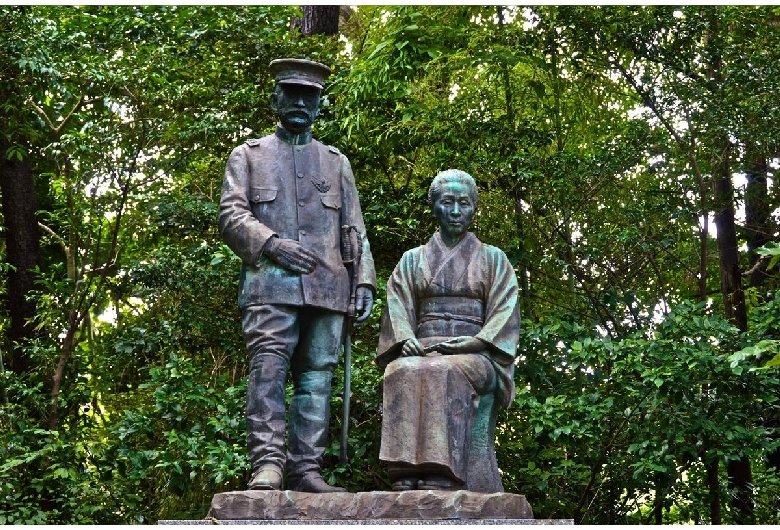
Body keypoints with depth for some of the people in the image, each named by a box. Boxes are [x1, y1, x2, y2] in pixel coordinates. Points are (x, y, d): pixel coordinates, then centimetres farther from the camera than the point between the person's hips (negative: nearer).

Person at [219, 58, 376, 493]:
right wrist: (271, 244, -12)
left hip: (327, 288, 3)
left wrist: (365, 280, 6)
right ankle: (267, 463, -21)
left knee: (317, 377, -2)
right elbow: (231, 214, 4)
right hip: (271, 284, -3)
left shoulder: (337, 162, 24)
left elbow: (355, 229, 18)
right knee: (269, 368, -16)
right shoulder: (248, 156, 17)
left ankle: (306, 469, -2)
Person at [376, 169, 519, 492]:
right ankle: (405, 479, -47)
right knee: (405, 373, -37)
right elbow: (397, 307, 10)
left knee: (445, 373, -39)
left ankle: (438, 482, -49)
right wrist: (405, 340, -11)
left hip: (474, 356, -2)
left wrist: (474, 341, -13)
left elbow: (505, 311, 6)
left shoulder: (493, 259, 19)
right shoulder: (413, 259, 24)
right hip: (422, 349, 2)